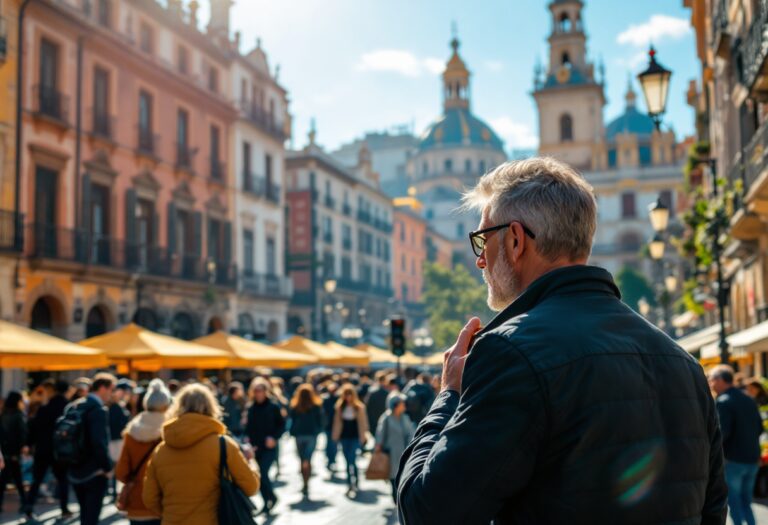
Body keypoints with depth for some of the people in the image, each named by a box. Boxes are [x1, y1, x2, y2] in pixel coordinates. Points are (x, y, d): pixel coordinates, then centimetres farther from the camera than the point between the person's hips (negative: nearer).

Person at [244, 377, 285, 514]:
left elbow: (282, 425, -2)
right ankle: (268, 502, 21)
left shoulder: (273, 407, -6)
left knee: (263, 473, -15)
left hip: (269, 447, -5)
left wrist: (274, 437, -14)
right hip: (256, 447, 5)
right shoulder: (251, 408, 6)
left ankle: (271, 498, 7)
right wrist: (247, 438, -5)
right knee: (261, 474, 8)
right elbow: (248, 426, 12)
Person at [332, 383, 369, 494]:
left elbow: (362, 423, 0)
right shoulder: (340, 407, 5)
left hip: (355, 437, -4)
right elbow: (337, 422, 11)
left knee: (351, 460, -14)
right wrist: (336, 435, 9)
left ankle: (351, 483, -12)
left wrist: (363, 437, 0)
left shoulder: (359, 407, -4)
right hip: (344, 437, 4)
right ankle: (355, 483, 21)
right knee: (349, 461, 9)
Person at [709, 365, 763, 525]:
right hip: (752, 459, 7)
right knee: (746, 501, 16)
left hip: (734, 460, -7)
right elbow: (759, 428, 15)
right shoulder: (749, 400, 10)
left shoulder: (724, 401, -15)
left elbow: (722, 432, -23)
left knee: (734, 501, 3)